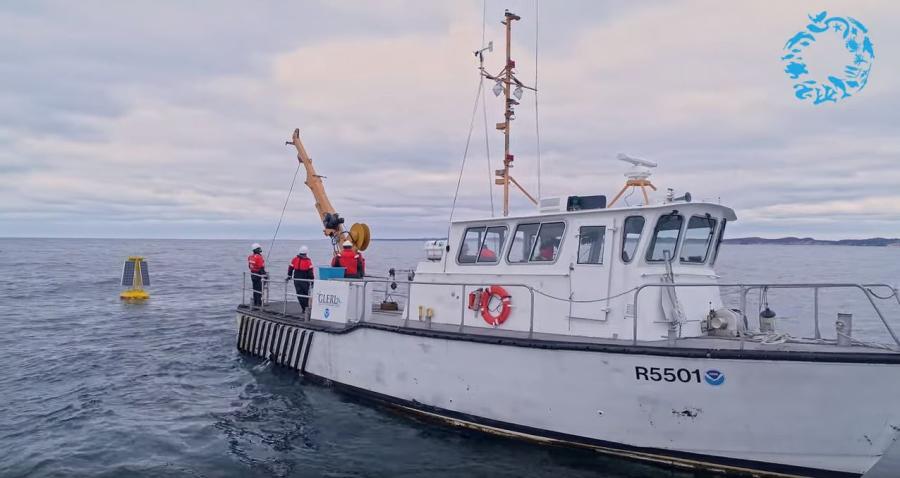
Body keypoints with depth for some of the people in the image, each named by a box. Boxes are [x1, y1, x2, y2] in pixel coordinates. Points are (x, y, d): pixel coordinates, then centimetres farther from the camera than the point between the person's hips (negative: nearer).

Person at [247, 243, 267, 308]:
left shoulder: (250, 256, 5)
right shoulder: (259, 257, -21)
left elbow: (250, 266, 14)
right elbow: (261, 268, -23)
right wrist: (265, 275, -17)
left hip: (253, 275, 8)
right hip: (258, 275, -8)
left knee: (255, 289, 17)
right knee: (259, 289, -1)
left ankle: (255, 303, 24)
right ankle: (259, 303, 2)